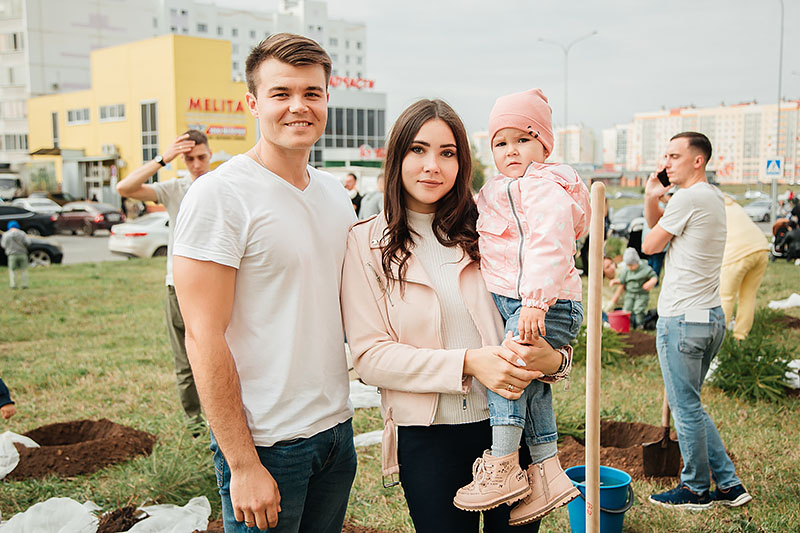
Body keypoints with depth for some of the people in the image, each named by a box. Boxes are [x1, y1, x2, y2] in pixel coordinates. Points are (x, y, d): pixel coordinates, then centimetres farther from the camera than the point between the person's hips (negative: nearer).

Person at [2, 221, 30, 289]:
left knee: (13, 270, 9)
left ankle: (13, 285, 4)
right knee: (23, 270, 8)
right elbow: (28, 242, -8)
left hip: (12, 255, 0)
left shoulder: (6, 235, -2)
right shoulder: (22, 233, -3)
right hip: (22, 254, 0)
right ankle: (24, 284, 6)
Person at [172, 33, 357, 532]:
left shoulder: (336, 194, 7)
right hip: (264, 442, -6)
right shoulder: (218, 195, -14)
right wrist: (243, 465, -17)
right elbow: (204, 339, -17)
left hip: (337, 428, 7)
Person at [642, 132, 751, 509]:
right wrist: (651, 198, 5)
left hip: (683, 320, -10)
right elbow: (658, 229, 22)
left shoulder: (688, 199, -16)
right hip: (712, 317, 10)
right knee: (690, 405, 19)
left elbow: (649, 245, -6)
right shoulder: (714, 198, 15)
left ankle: (696, 490, 17)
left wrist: (655, 204, 11)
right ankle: (729, 484, 23)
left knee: (686, 407, 4)